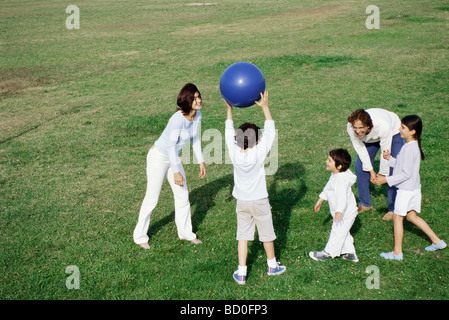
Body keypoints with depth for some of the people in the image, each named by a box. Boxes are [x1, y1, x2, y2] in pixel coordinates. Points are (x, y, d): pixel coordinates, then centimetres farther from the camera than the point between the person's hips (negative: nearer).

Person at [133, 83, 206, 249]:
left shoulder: (198, 115, -8)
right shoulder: (178, 119, -32)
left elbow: (195, 139, 7)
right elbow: (171, 146, -26)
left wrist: (201, 162, 9)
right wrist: (176, 172, -21)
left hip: (174, 157, 8)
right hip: (158, 157, -7)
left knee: (183, 195, 12)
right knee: (152, 198, 2)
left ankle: (185, 232, 29)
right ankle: (140, 235, 19)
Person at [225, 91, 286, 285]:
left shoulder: (234, 153, -13)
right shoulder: (259, 153, -20)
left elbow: (229, 132, 1)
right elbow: (270, 132, -11)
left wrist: (229, 109, 8)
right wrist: (265, 108, -8)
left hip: (242, 203, 2)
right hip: (260, 202, -2)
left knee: (243, 236, 9)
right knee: (267, 235, 15)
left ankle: (241, 273, 10)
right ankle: (272, 266, 32)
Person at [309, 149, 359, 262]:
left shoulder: (341, 180, -32)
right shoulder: (335, 176, 2)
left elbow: (341, 196, -46)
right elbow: (327, 188, 18)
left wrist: (339, 211, -56)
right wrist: (321, 199, 27)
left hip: (346, 213, -10)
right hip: (346, 212, 10)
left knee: (337, 232, 6)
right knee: (343, 232, 21)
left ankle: (328, 252, 20)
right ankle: (350, 253, 32)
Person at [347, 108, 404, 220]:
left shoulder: (383, 126, -45)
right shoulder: (350, 128, -33)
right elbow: (360, 149, -16)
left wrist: (382, 174, -18)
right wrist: (371, 170, -9)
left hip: (393, 133, -4)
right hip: (370, 138, 4)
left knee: (394, 170, -15)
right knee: (359, 166, 0)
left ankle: (393, 209, -5)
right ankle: (365, 203, 16)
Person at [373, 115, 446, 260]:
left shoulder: (409, 148, -23)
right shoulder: (413, 145, 8)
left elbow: (406, 174, -23)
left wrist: (386, 180, -21)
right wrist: (390, 159, 3)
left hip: (406, 189, -10)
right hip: (414, 188, 10)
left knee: (397, 217, 2)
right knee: (412, 216, 20)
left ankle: (397, 252, 11)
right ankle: (437, 241, 24)